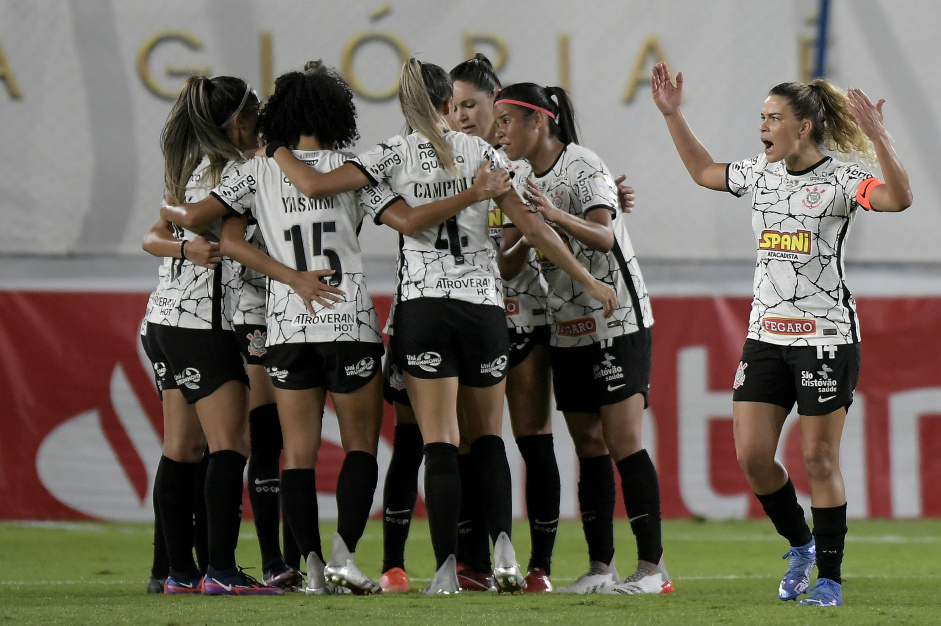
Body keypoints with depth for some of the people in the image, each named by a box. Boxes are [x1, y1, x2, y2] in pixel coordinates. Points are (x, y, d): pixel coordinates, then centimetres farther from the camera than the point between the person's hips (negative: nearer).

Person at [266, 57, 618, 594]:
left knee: (439, 443, -3)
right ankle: (504, 547, -5)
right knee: (489, 436, 14)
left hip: (423, 306, -1)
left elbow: (314, 185, -9)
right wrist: (589, 280, 10)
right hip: (483, 304, 1)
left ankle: (446, 568, -11)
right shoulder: (481, 153, 3)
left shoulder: (394, 156, 0)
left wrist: (276, 148, 10)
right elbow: (532, 226, 1)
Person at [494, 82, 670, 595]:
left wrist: (558, 217, -44)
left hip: (618, 321, -7)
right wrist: (526, 241, -17)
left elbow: (605, 236, -27)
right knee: (588, 446, 5)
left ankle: (652, 566, -11)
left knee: (622, 440, -12)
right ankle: (600, 567, 6)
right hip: (568, 329, 7)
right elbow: (505, 265, 5)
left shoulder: (584, 168, -12)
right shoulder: (523, 183, 10)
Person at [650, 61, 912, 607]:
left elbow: (899, 197, -28)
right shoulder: (761, 175, 9)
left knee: (819, 459, -4)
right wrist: (673, 115, 20)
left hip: (826, 337, -6)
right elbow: (704, 171, 27)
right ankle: (800, 545, 23)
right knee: (752, 456, 0)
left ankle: (829, 577, 5)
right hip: (767, 336, 6)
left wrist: (877, 138, -39)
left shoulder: (840, 180, -10)